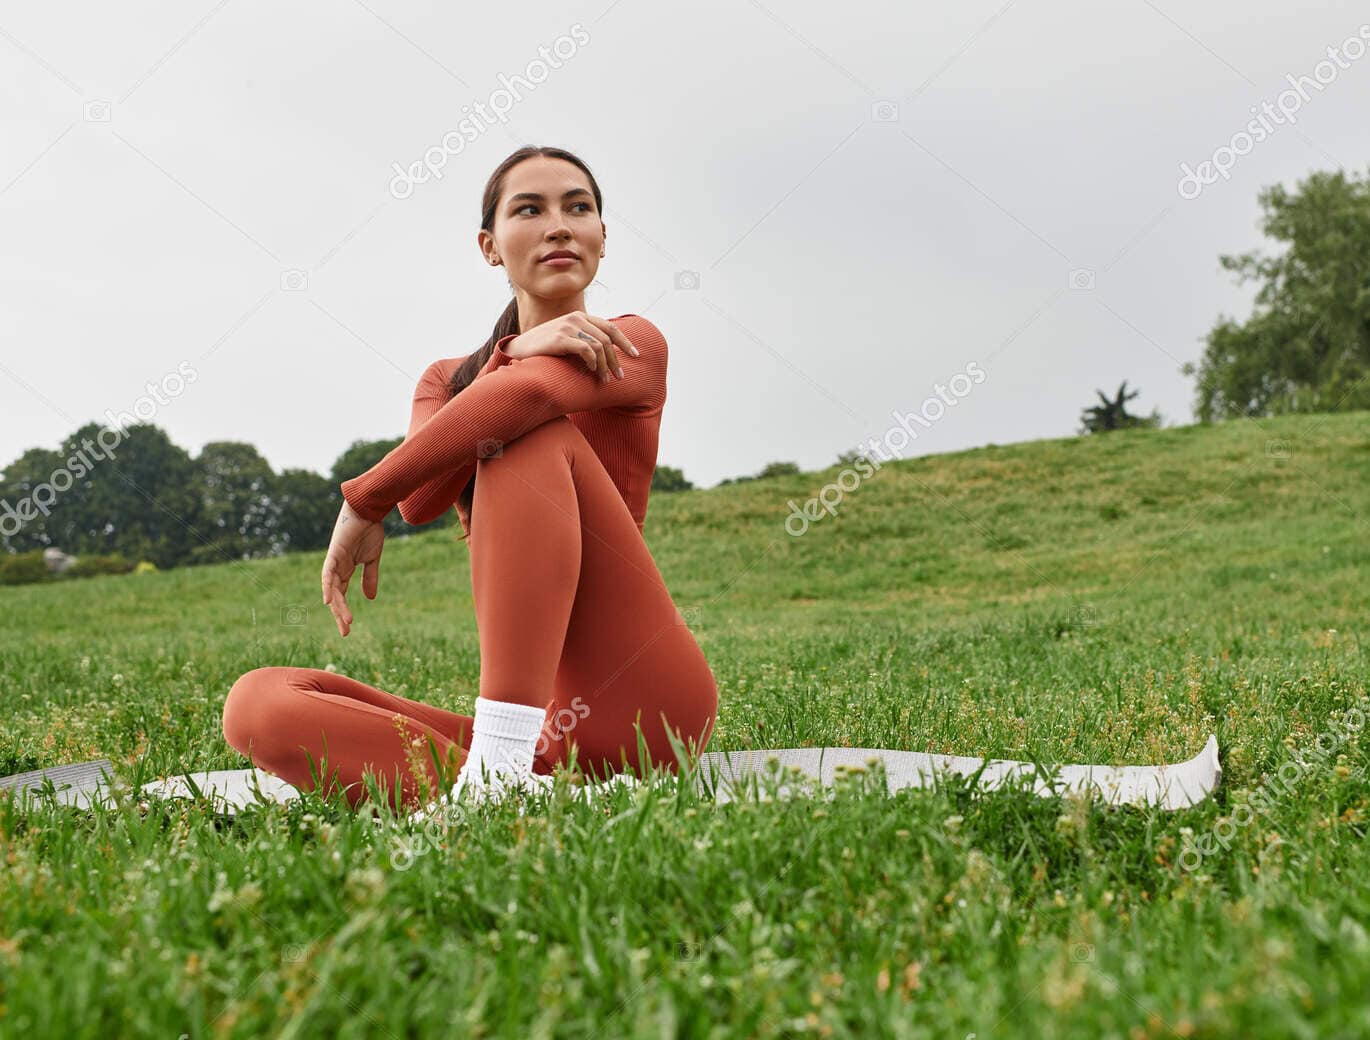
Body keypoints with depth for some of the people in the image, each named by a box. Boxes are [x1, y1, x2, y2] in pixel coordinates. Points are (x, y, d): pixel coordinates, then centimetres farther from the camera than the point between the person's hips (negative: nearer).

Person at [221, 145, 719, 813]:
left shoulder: (632, 343, 6)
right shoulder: (446, 380, 18)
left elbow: (532, 392, -19)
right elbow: (421, 500, -6)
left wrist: (362, 502, -13)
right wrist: (514, 353, -19)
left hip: (645, 705, -4)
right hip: (539, 726, 4)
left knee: (532, 434, -20)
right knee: (257, 704, -14)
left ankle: (497, 768, -32)